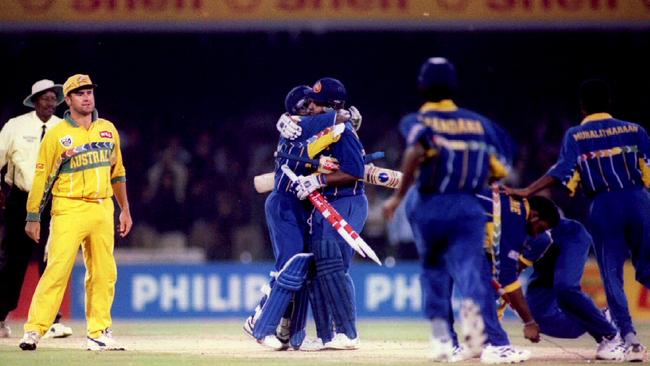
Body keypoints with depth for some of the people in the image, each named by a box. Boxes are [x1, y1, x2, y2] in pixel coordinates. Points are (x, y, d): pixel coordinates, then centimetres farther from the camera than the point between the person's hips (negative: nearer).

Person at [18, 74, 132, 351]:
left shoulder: (108, 129, 12)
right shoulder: (56, 136, -3)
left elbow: (117, 172, 20)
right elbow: (41, 178, -2)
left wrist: (125, 210, 18)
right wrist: (33, 217, -5)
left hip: (102, 209, 5)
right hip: (69, 210, -5)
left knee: (104, 274, 5)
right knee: (57, 269, -13)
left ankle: (99, 333, 12)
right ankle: (34, 330, -13)